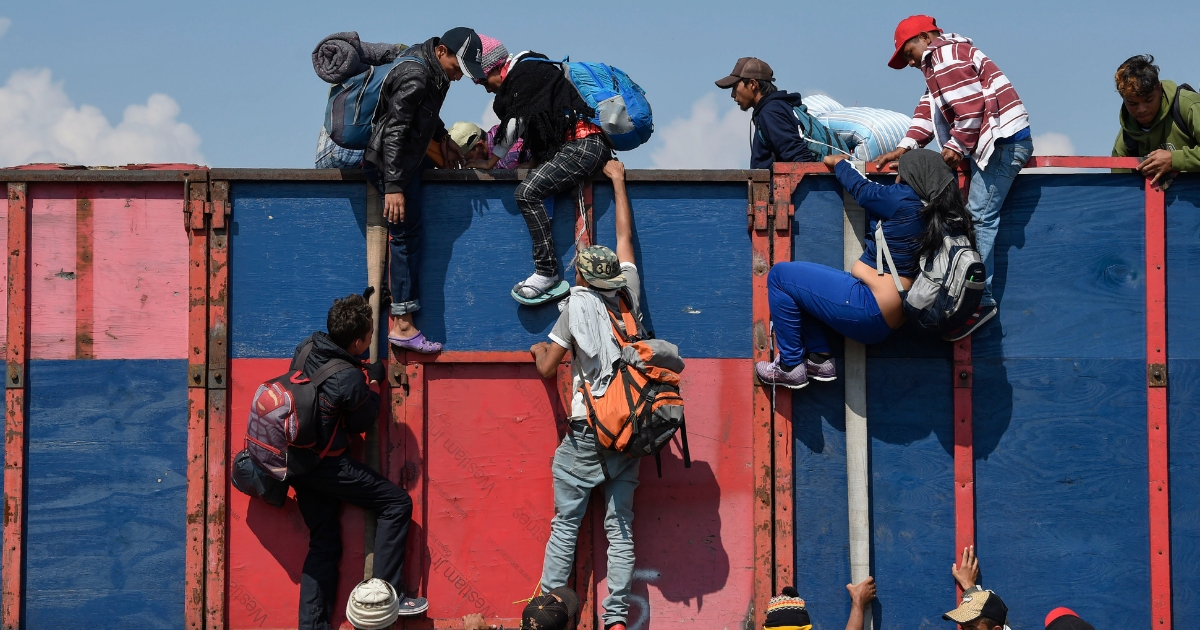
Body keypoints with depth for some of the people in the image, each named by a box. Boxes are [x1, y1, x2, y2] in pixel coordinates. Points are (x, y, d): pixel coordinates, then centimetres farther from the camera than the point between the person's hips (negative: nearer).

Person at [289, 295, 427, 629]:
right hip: (326, 467, -8)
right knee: (397, 503, 2)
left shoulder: (306, 349, -3)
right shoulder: (350, 380, -24)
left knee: (323, 544, 13)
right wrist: (374, 382, 7)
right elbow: (362, 422, -6)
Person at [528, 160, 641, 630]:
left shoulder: (577, 305, -4)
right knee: (621, 526, 3)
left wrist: (539, 351, 22)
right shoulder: (628, 295, 4)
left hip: (586, 430, -3)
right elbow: (625, 237, 19)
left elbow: (547, 369, -1)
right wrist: (618, 181, 29)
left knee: (566, 522, 1)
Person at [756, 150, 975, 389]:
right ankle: (819, 358, 13)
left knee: (780, 275, 0)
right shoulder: (945, 216, 4)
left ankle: (790, 367, 3)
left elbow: (861, 189, 2)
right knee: (798, 284, 24)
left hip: (868, 312, -10)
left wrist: (839, 163, 21)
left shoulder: (905, 200, -15)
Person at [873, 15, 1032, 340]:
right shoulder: (937, 63, 25)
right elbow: (929, 110, 19)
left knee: (979, 216, -13)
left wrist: (957, 145, -10)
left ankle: (980, 300, -14)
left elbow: (972, 105, -17)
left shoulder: (946, 56, -8)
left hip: (1003, 141, -11)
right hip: (990, 141, 11)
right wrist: (905, 147, 8)